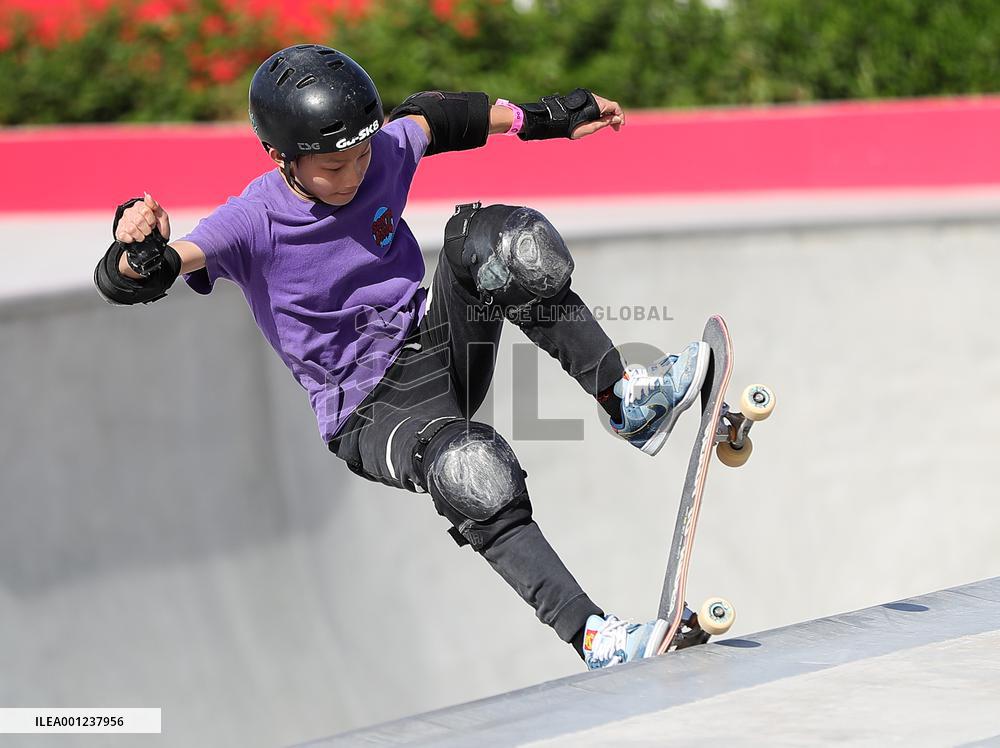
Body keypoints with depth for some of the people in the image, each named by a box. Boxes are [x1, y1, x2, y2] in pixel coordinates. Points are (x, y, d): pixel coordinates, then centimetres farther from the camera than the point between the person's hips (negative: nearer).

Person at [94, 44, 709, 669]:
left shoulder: (383, 154, -5)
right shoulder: (253, 224, -19)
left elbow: (431, 117, 19)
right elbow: (127, 282, -31)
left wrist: (543, 119, 19)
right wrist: (138, 261, -55)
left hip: (438, 339, 5)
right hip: (372, 412, -5)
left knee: (499, 239, -23)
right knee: (473, 473, -37)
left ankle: (625, 400, -16)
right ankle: (594, 637, -32)